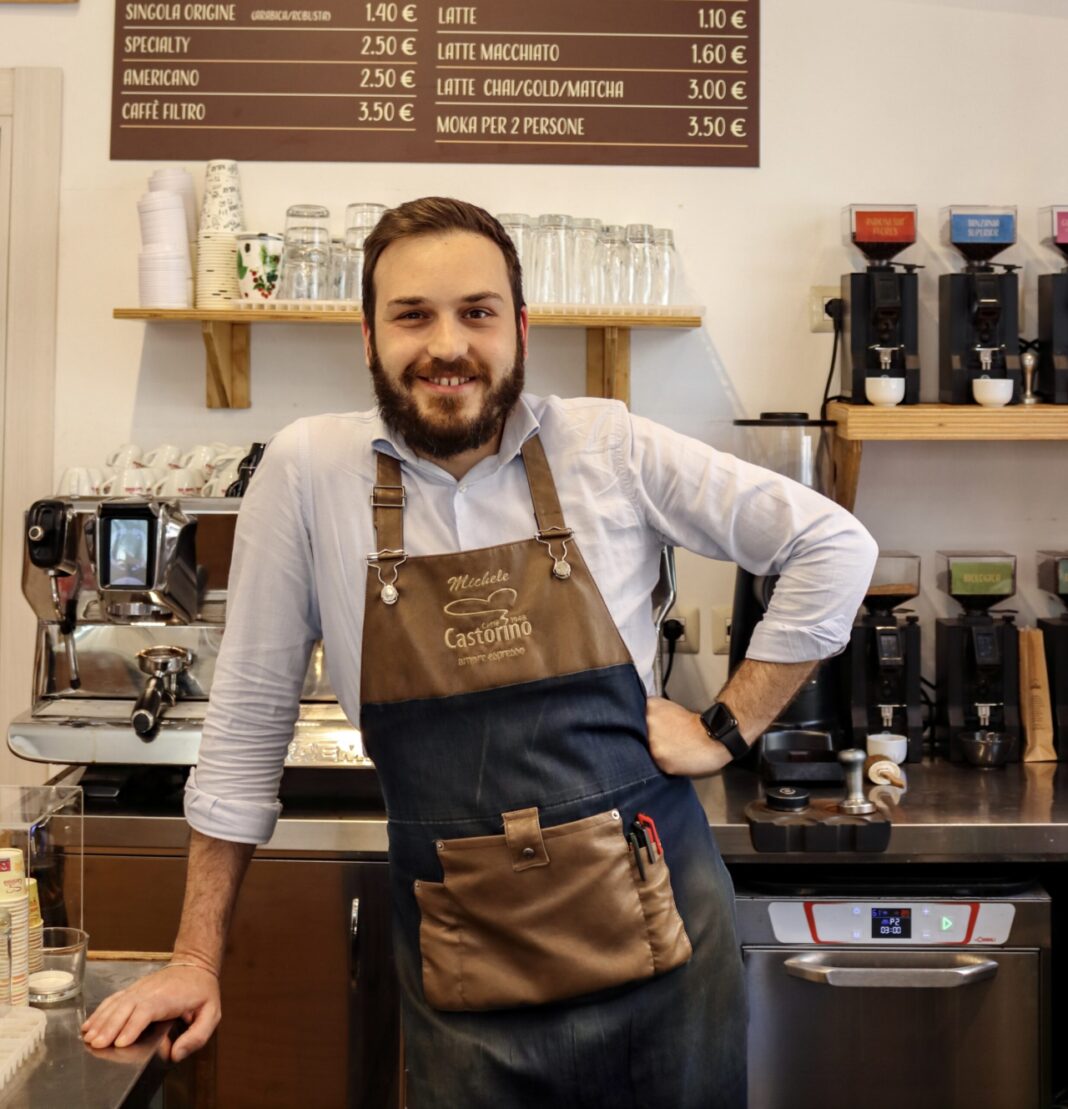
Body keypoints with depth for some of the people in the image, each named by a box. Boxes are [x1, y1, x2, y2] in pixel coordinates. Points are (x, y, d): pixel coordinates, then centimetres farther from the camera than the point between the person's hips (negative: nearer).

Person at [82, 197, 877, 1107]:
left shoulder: (612, 450, -5)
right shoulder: (308, 472, -4)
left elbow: (834, 545, 2)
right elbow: (249, 715, 2)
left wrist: (726, 730, -2)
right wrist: (198, 959, 4)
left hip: (660, 933, 1)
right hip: (461, 968, 0)